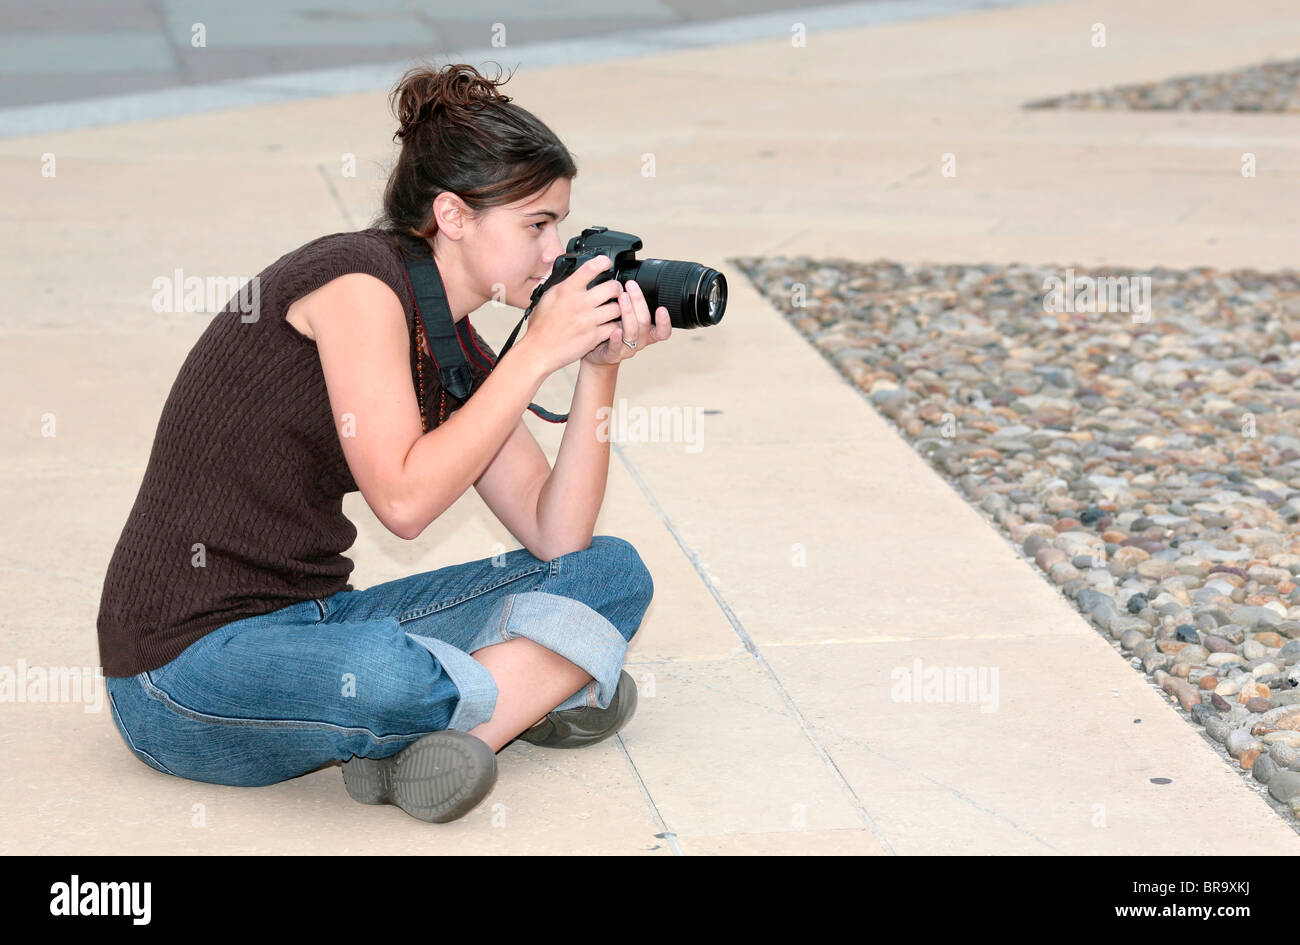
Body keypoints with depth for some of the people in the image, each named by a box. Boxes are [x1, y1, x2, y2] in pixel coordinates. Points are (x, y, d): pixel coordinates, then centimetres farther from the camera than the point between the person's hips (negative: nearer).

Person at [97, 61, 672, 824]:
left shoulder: (453, 351, 9)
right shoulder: (356, 281, -16)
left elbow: (558, 538, 3)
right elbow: (404, 498, -24)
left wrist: (601, 369, -5)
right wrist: (538, 352, -18)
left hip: (315, 622, 9)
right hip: (189, 666, -9)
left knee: (613, 574, 4)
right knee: (387, 677, -43)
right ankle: (531, 685, -11)